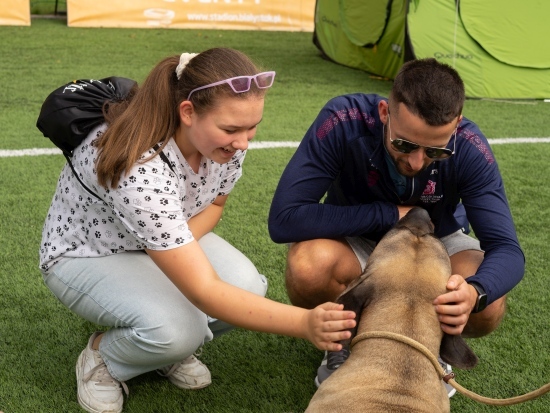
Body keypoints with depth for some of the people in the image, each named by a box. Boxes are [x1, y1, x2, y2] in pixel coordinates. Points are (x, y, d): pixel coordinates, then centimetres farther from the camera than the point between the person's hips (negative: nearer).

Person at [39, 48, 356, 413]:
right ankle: (102, 357, 0)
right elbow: (205, 293, -41)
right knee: (177, 328, -33)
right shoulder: (140, 169, -41)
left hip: (167, 239, 6)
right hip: (86, 255, -6)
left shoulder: (227, 140, -20)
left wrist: (179, 248, -19)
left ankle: (170, 347, 8)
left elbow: (214, 203, 2)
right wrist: (305, 323, -48)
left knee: (248, 288, -22)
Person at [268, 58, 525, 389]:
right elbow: (284, 219, -35)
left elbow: (506, 250, -27)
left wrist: (475, 291, -52)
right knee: (308, 267, -35)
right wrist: (391, 214, -32)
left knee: (487, 308, -30)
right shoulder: (345, 122, -32)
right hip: (359, 241, -1)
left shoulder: (469, 149, -27)